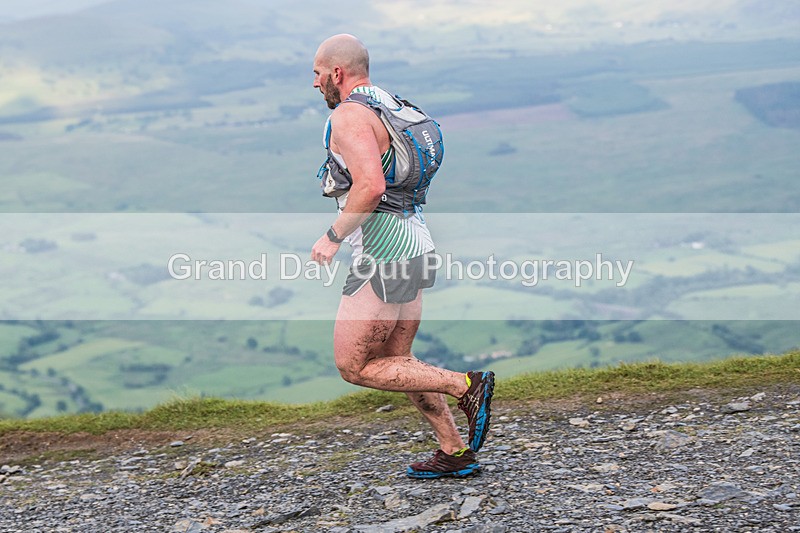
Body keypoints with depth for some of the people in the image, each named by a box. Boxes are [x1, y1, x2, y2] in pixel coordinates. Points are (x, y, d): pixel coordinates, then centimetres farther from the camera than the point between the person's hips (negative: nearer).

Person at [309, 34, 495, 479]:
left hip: (383, 257, -10)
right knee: (396, 362, 17)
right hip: (413, 243, 10)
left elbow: (370, 186, -27)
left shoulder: (349, 116, -14)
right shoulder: (389, 107, 16)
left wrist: (333, 237, -17)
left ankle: (467, 387, -8)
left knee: (353, 368, -2)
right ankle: (455, 453, 18)